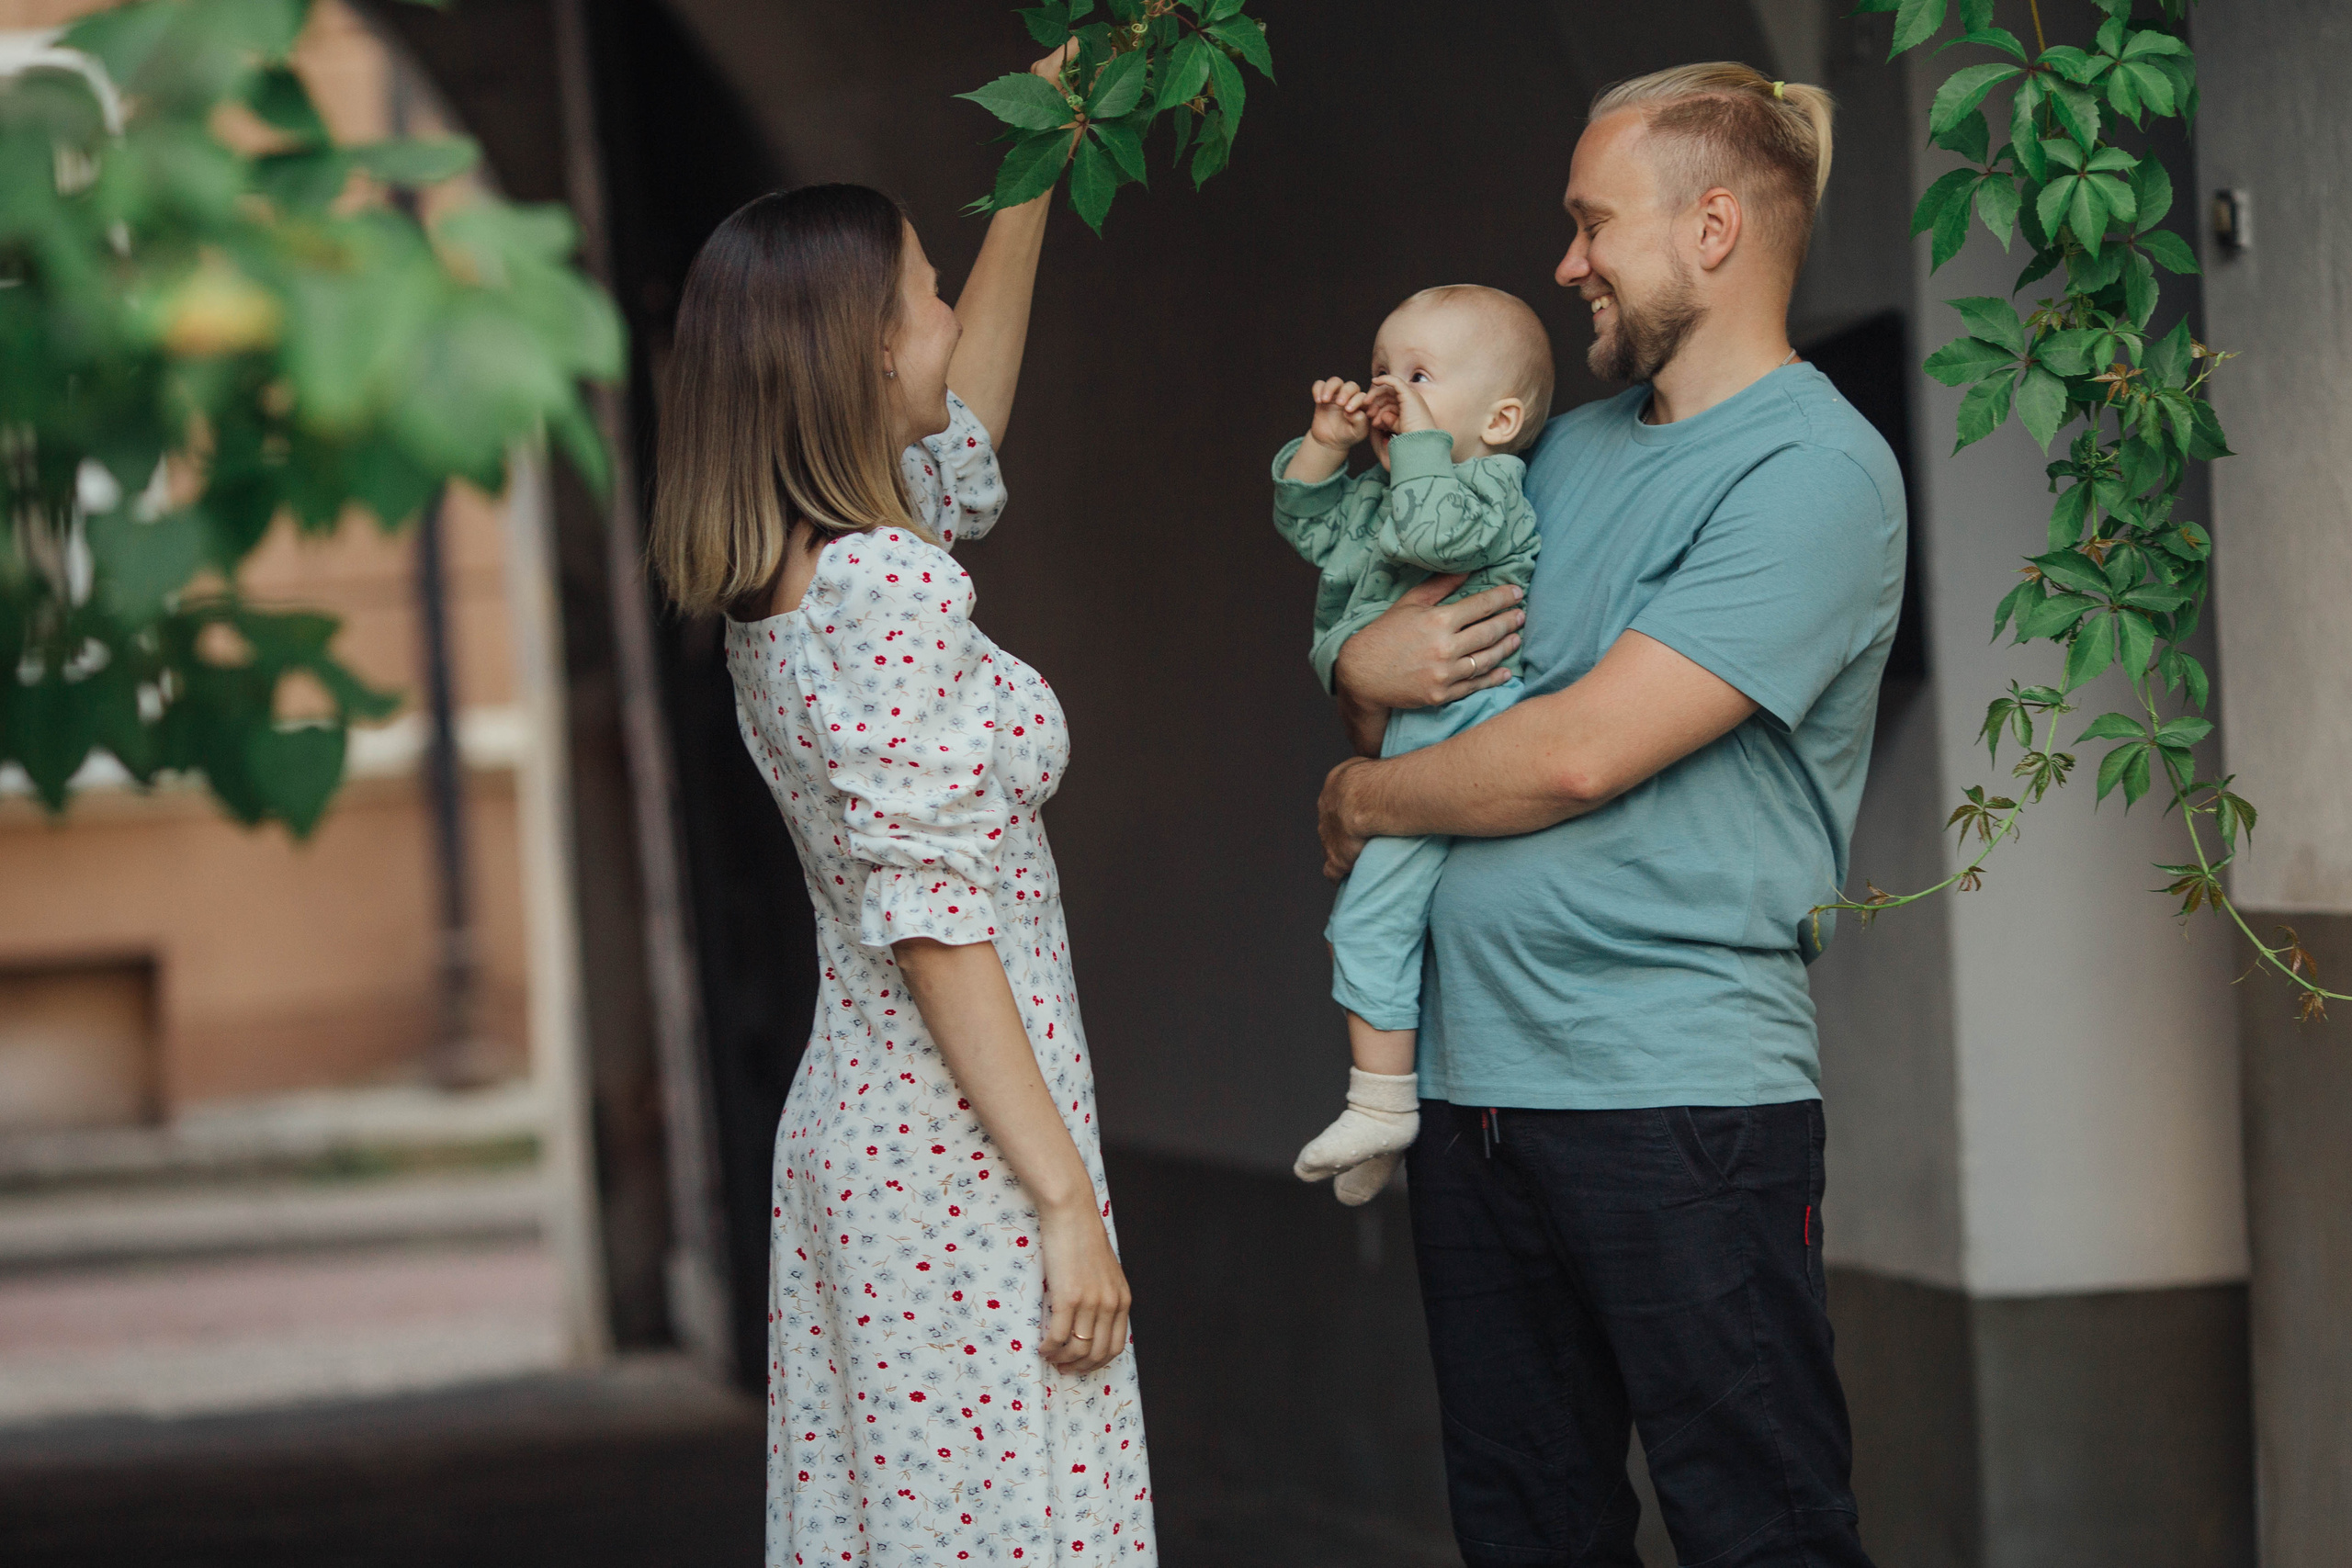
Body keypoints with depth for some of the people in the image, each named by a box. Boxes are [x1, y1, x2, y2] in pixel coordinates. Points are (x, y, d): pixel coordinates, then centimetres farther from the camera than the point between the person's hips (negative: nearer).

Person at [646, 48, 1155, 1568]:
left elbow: (966, 414, 30)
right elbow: (933, 924, -20)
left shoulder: (786, 573, 11)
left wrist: (1035, 176, 30)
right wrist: (1068, 1200, -19)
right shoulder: (888, 590, -16)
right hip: (963, 1157, -9)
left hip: (857, 1133, 9)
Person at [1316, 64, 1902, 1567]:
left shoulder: (1814, 472, -10)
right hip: (1475, 1084, 8)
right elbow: (1406, 658, 23)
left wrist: (1361, 796, -1)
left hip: (1677, 1099, -8)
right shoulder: (1570, 449, 16)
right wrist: (1366, 668, -2)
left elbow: (1580, 754, -17)